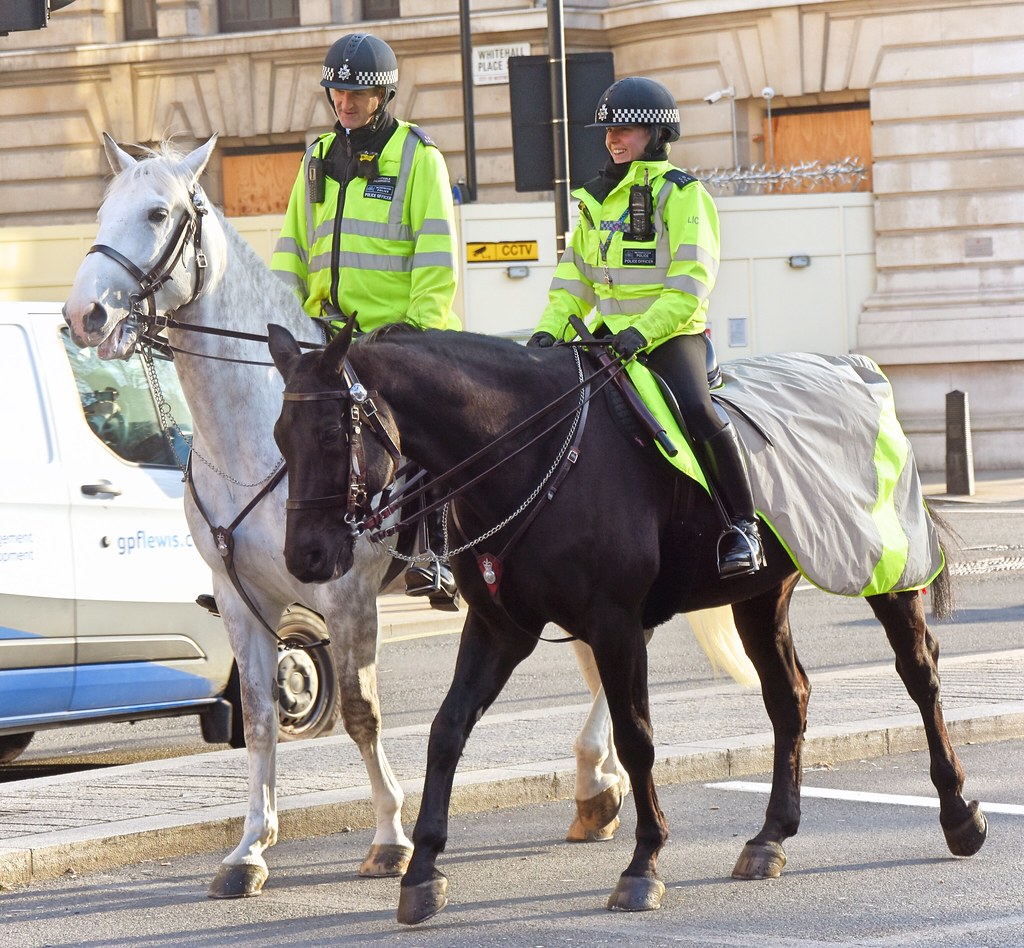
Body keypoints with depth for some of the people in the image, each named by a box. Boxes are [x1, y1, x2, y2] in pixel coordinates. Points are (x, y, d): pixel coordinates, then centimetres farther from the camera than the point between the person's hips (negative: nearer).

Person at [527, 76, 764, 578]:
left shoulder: (681, 194, -6)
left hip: (673, 334, -7)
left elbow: (691, 281, -15)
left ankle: (742, 523, -21)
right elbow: (575, 275, 19)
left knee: (695, 409, -31)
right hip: (611, 337, 7)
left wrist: (644, 331, -26)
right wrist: (550, 329, 2)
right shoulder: (598, 197, 16)